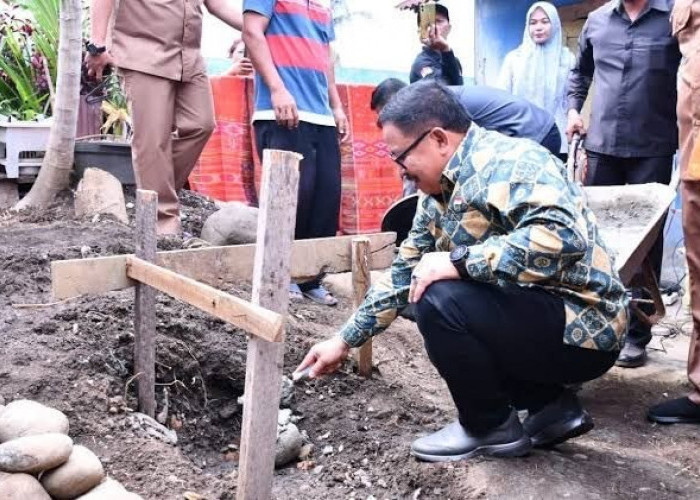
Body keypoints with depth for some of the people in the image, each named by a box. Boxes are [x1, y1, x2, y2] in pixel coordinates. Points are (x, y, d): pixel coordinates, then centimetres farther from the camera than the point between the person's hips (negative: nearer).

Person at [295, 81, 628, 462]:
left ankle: (491, 426, 2)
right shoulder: (440, 192, 7)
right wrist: (344, 341, 16)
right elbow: (404, 272, 15)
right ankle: (552, 407, 14)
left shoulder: (508, 163, -20)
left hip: (583, 327, -10)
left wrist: (458, 262, -29)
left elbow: (562, 236, -36)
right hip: (535, 316, 10)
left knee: (440, 301, -25)